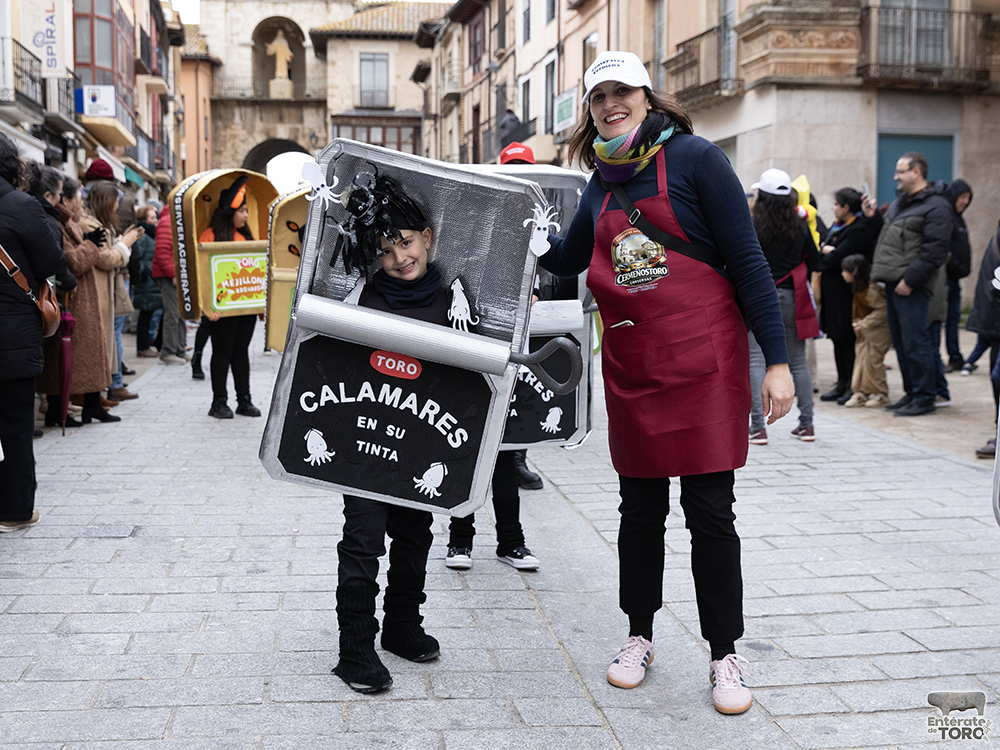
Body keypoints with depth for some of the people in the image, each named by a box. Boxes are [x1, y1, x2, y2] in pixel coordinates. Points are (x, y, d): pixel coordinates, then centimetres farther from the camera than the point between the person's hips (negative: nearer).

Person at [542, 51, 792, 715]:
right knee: (640, 508, 12)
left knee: (710, 511, -1)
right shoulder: (603, 183, 11)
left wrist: (777, 360, -12)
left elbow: (748, 261, -8)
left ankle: (726, 656, 13)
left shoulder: (695, 157, -6)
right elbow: (566, 260, 25)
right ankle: (640, 636, 27)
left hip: (704, 362, -5)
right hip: (631, 369, 5)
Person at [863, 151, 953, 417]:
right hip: (893, 284, 9)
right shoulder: (899, 203, 20)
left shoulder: (936, 206, -10)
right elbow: (886, 235, 29)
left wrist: (910, 279, -20)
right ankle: (911, 393, 22)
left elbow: (936, 249, -17)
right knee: (901, 343, 13)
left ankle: (924, 398, -1)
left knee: (915, 342, -8)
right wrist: (873, 216, 12)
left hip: (912, 288, -9)